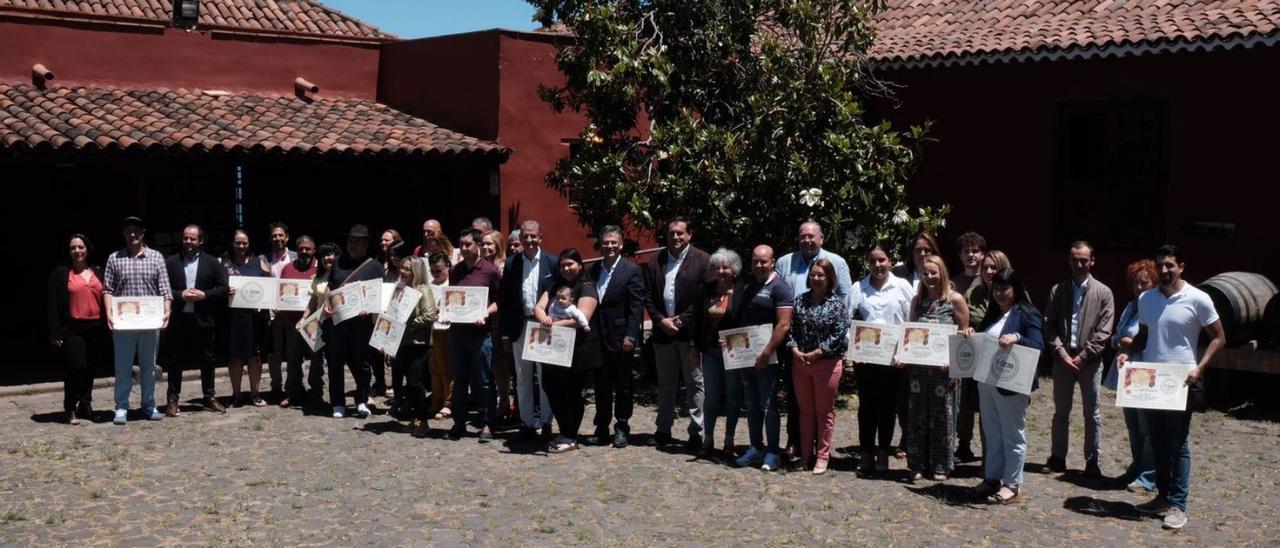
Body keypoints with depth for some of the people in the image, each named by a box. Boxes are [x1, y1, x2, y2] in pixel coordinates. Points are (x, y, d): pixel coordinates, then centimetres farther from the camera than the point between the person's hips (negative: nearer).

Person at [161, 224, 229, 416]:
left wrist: (204, 295, -12)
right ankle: (172, 399, 12)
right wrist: (180, 295, -14)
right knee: (174, 361, 4)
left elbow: (223, 288, 2)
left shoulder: (212, 263, 6)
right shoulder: (170, 262, 4)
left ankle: (209, 398, 18)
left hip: (203, 320, 1)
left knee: (207, 361, 8)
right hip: (177, 320, 0)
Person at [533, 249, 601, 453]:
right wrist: (544, 318, -19)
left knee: (572, 392, 3)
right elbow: (538, 307, 5)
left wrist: (554, 324, -19)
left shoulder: (587, 288, -7)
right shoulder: (555, 287, 15)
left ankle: (570, 438, 13)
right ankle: (564, 433, 21)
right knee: (553, 390, 6)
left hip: (578, 351, -6)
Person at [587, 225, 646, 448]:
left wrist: (630, 336, -15)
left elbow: (636, 307, -9)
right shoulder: (593, 270, 9)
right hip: (598, 339, 4)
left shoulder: (632, 271, -5)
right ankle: (601, 428, 20)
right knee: (601, 385, 11)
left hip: (620, 339, -4)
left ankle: (622, 429, 14)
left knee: (623, 385, 5)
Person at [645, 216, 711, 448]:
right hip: (663, 332, 4)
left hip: (691, 332, -4)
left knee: (695, 383, 1)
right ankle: (663, 429, 21)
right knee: (665, 383, 13)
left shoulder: (702, 261, -4)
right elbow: (648, 297, 8)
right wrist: (661, 320, -5)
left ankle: (696, 432, 6)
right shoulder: (656, 262, 9)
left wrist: (681, 321, -12)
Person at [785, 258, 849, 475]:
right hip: (800, 362, 4)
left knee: (824, 411, 4)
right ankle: (806, 455, 18)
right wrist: (795, 350, -9)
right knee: (805, 410, 11)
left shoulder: (838, 303, -5)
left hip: (827, 363, -4)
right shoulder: (800, 300, 8)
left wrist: (817, 353, -15)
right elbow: (791, 328, 7)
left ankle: (822, 456, 11)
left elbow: (840, 335, -11)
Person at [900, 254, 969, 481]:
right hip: (918, 367, 4)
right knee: (917, 415, 5)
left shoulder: (955, 300, -4)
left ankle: (940, 466, 13)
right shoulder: (917, 300, 10)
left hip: (944, 368, -4)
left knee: (942, 416, 4)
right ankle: (918, 465, 14)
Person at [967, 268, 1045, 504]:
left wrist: (1016, 338, -32)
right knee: (992, 433, 14)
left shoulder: (1028, 314, -8)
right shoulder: (992, 313, 15)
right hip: (987, 382, 7)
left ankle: (1012, 485, 8)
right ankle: (992, 478, 23)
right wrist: (971, 333, -1)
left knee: (1013, 435, 2)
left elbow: (1038, 346, -17)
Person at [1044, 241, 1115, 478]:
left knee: (1092, 413, 5)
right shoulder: (1058, 291, 5)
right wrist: (1062, 354, -10)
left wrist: (1083, 356, -12)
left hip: (1089, 361, -2)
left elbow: (1104, 331, -6)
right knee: (1061, 411, 11)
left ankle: (1092, 460, 12)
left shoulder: (1103, 292, -1)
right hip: (1062, 359, 2)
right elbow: (1049, 326, 0)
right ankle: (1058, 457, 19)